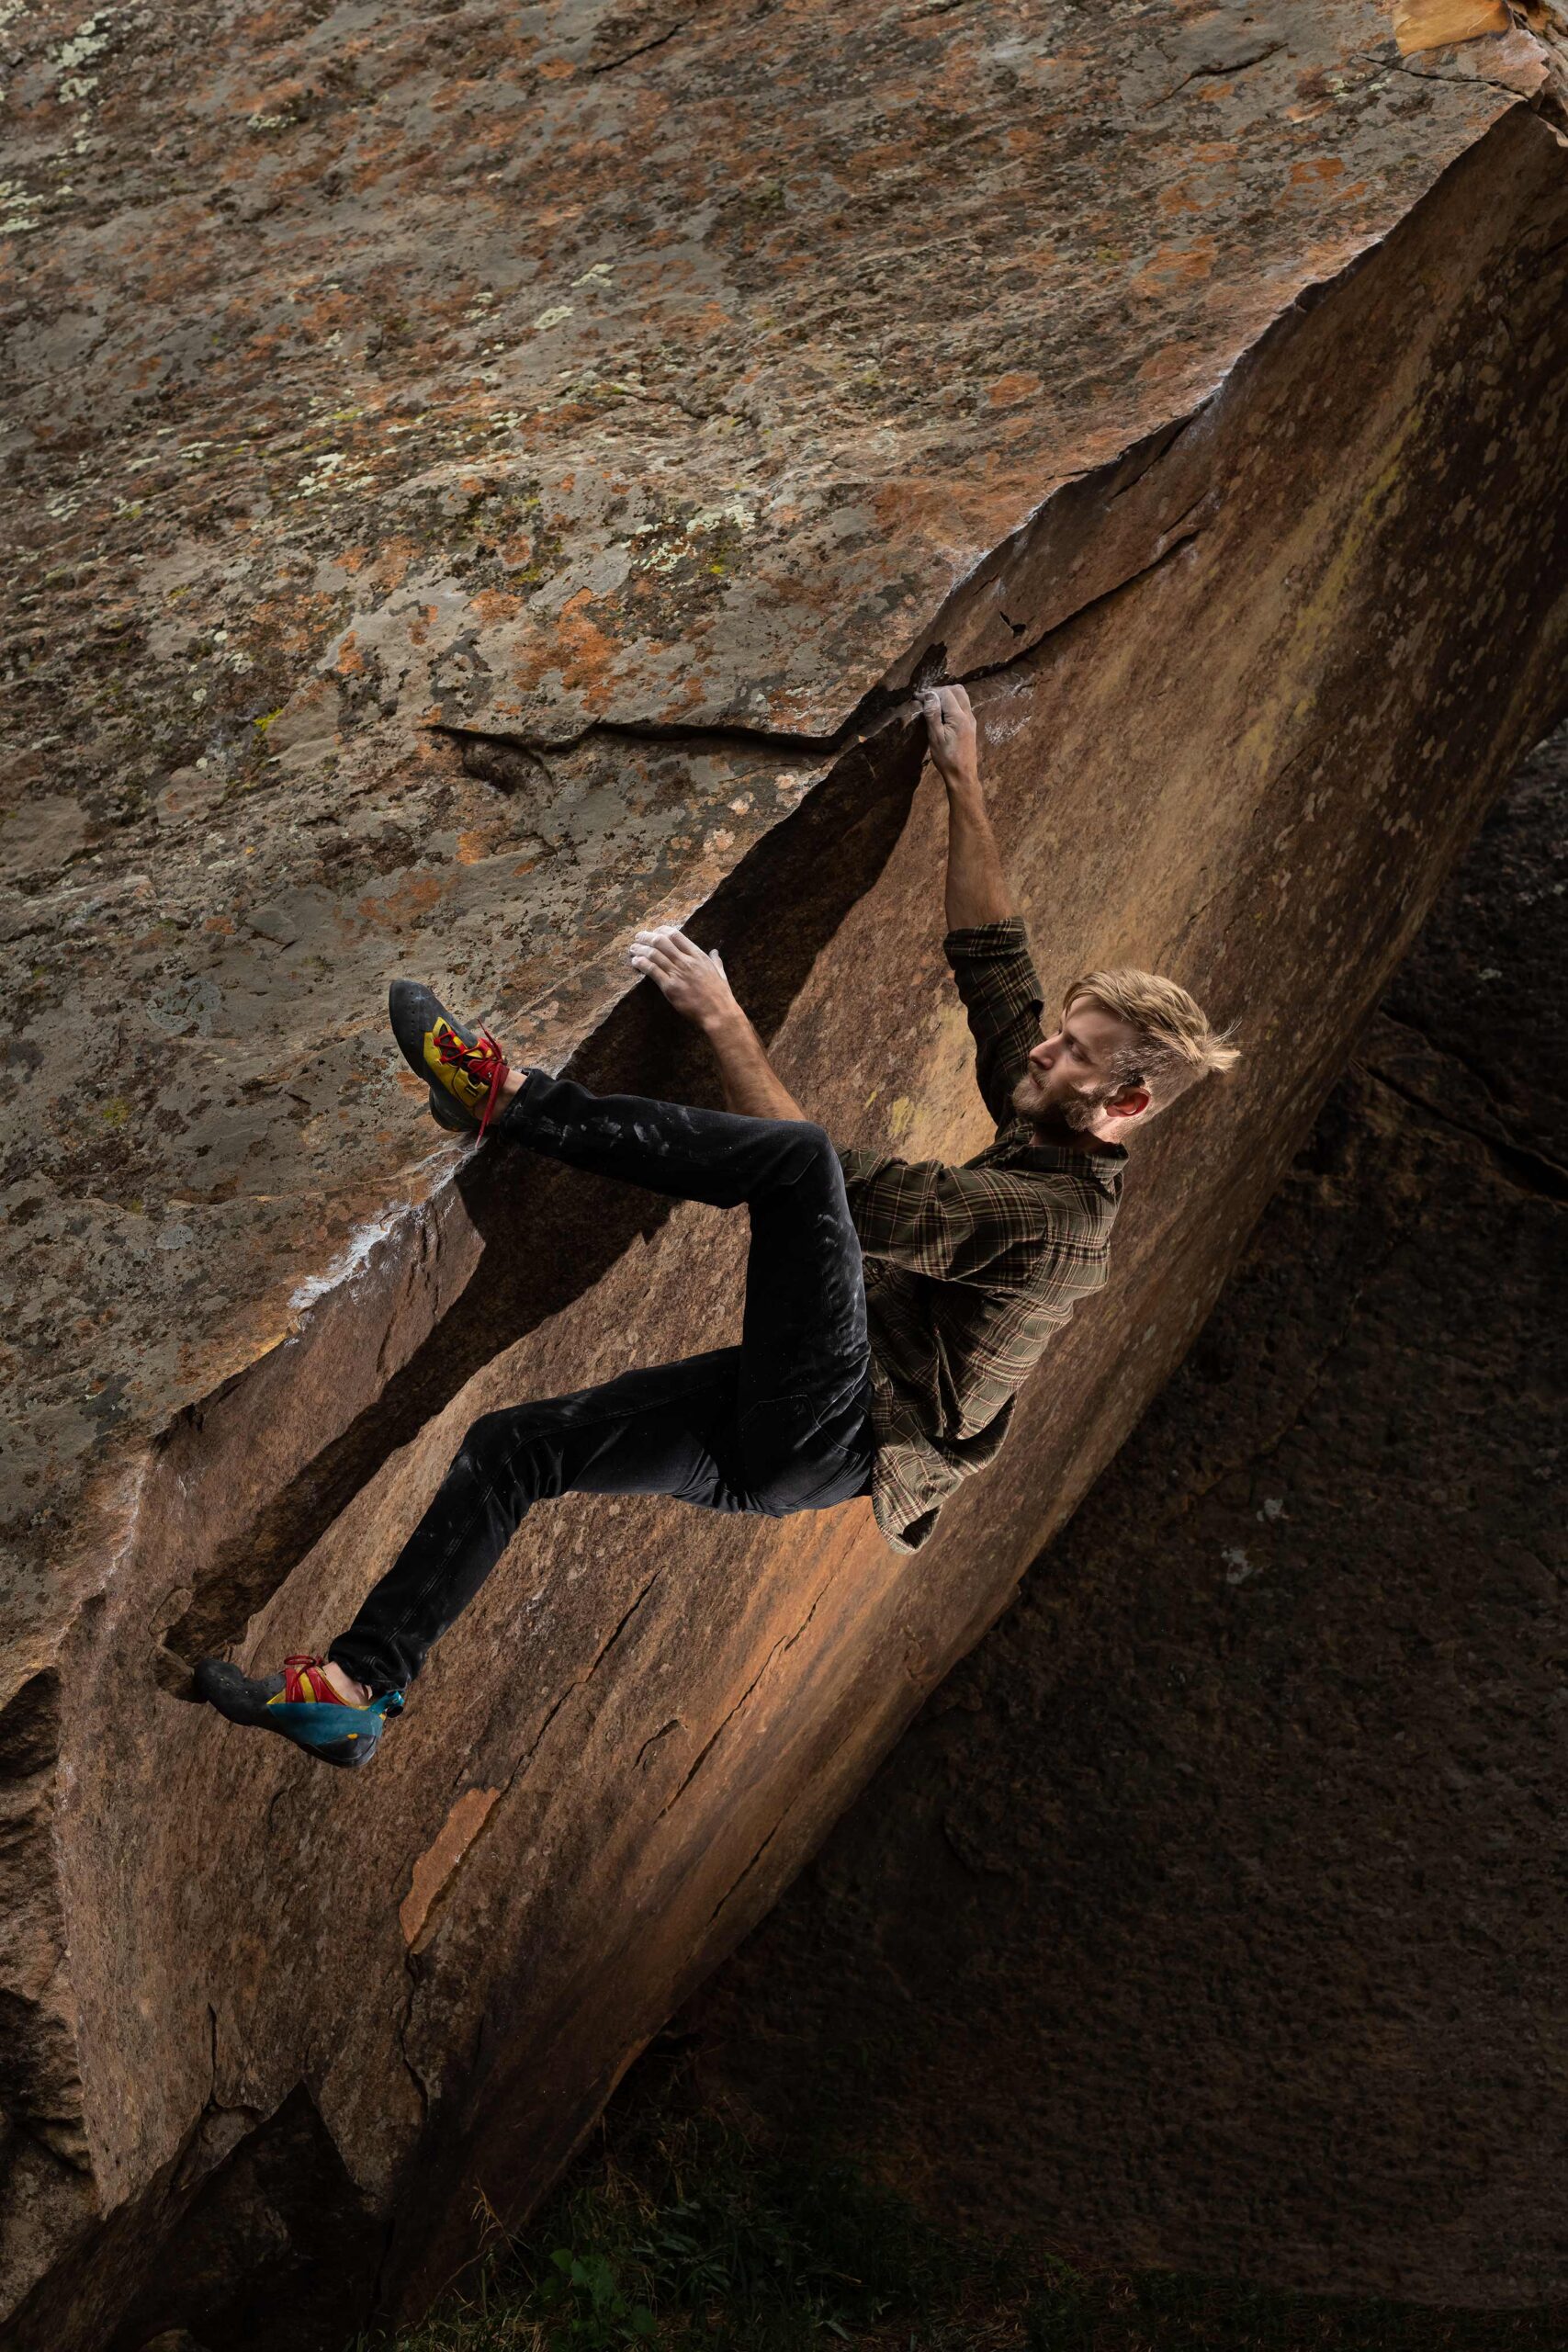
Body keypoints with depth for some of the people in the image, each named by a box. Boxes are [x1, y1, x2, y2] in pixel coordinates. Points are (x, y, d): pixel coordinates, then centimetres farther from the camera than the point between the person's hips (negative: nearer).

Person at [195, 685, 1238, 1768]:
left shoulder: (1063, 1218, -14)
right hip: (776, 1430, 10)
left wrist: (723, 1020, -13)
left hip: (829, 1432, -10)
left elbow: (832, 1179, -17)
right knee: (513, 1443, 2)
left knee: (797, 1159, -30)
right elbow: (990, 954, 22)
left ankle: (514, 1097, -21)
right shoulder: (1041, 1132, 13)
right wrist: (965, 787, 22)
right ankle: (356, 1691, 1)